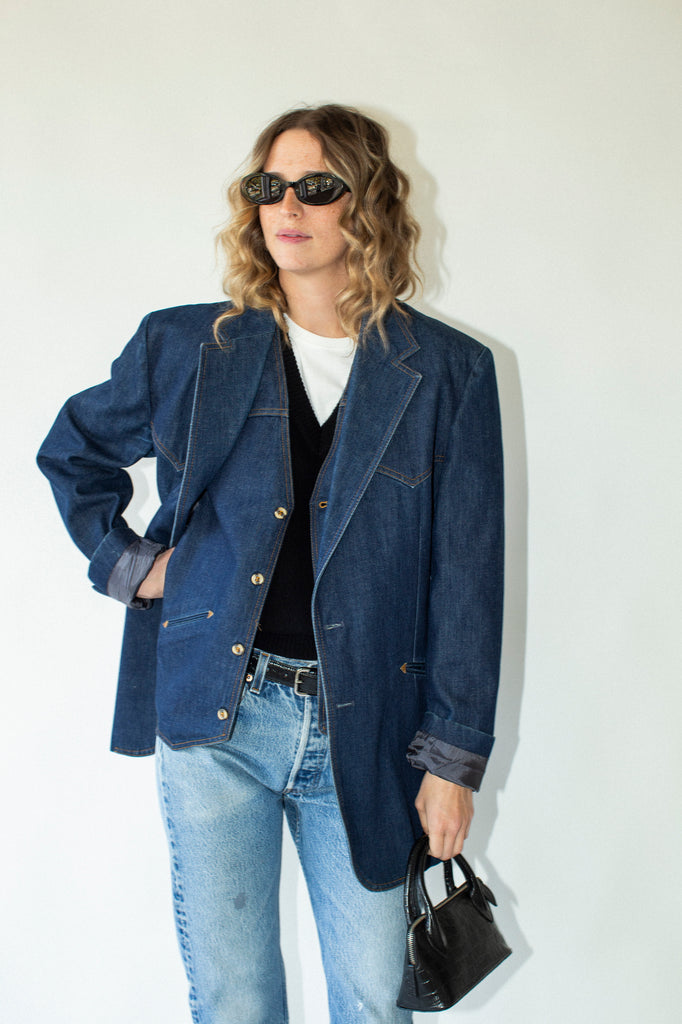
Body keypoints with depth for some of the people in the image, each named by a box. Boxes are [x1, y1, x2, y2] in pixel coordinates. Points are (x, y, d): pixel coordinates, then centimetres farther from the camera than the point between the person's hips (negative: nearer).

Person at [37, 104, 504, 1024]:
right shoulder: (186, 346, 2)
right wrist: (126, 561, 6)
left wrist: (453, 758, -1)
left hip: (361, 730, 0)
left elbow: (467, 575, -1)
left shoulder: (449, 373, -1)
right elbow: (72, 452, 20)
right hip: (214, 712, 1)